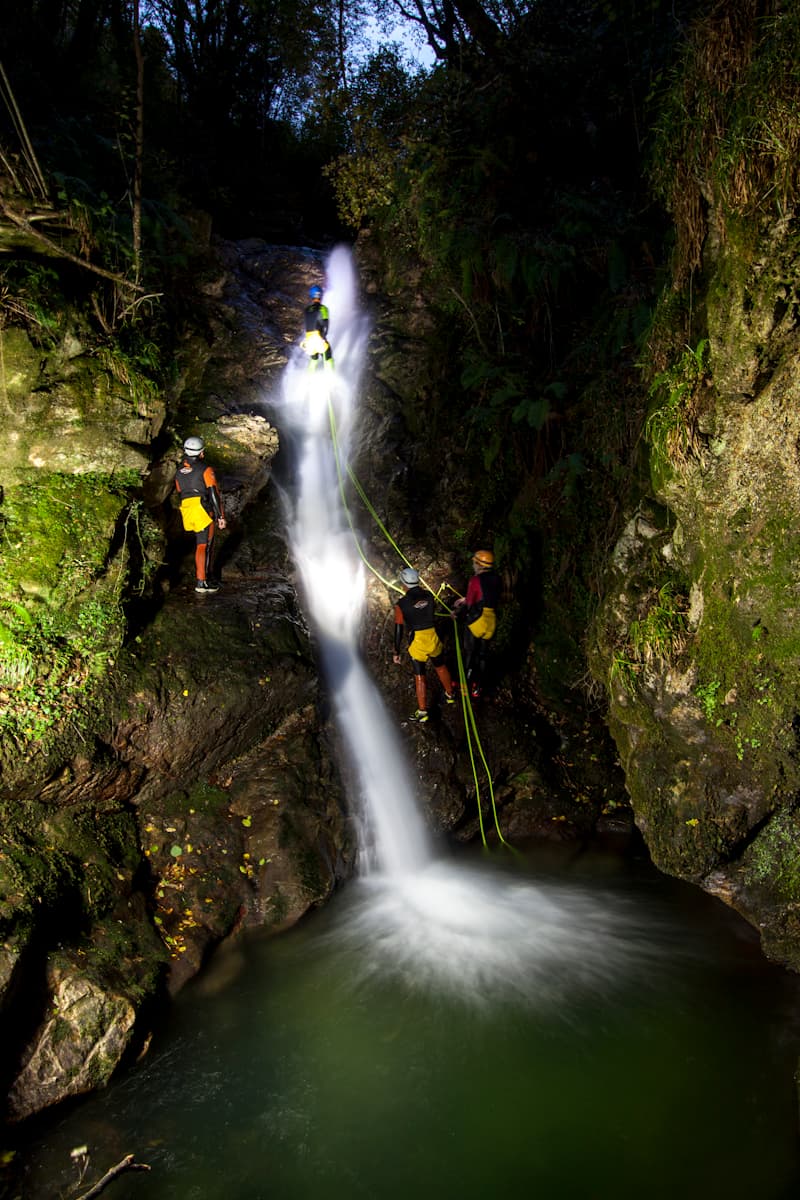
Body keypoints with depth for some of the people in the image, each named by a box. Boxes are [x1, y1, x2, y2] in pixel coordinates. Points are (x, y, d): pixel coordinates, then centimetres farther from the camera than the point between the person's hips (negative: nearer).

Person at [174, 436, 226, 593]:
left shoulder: (180, 471, 16)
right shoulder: (205, 469, -5)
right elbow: (214, 493, -10)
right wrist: (221, 516, -8)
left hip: (186, 510, 7)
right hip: (203, 510, -7)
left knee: (200, 542, 18)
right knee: (204, 546, -4)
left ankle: (205, 573, 24)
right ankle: (201, 582, -6)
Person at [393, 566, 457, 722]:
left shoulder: (401, 604, -15)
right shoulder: (428, 595, -6)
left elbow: (398, 630, -10)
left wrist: (396, 652, -2)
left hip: (416, 642, -3)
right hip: (433, 638, 3)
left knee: (419, 677, 9)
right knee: (440, 667, 26)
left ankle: (422, 712, 14)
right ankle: (450, 695, 46)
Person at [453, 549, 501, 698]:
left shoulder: (476, 580, -19)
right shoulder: (496, 579, 0)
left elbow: (469, 605, -16)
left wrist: (457, 613, 1)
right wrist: (465, 599, 20)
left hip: (476, 621, -6)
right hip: (491, 621, 6)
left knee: (469, 655, 12)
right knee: (482, 654, 18)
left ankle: (466, 686, 23)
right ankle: (478, 688, 27)